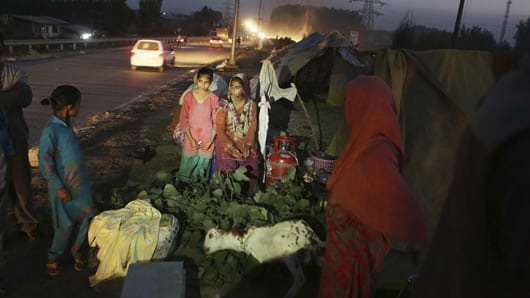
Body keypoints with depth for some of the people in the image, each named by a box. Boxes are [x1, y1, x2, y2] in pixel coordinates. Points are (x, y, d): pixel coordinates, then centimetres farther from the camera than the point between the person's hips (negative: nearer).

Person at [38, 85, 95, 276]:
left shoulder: (66, 125, 4)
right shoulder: (50, 131, -21)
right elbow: (45, 164, -18)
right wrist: (59, 187, -16)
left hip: (80, 183, 7)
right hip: (63, 186, -7)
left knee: (84, 219, 11)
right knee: (66, 225, 4)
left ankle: (77, 252, 30)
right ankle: (53, 257, 27)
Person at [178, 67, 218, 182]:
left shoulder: (214, 98, -6)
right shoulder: (188, 96, -5)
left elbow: (216, 121, -1)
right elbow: (184, 119, -3)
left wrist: (211, 141, -7)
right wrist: (191, 139, -9)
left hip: (207, 138, 0)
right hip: (191, 137, 0)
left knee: (203, 164, 9)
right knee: (188, 163, 6)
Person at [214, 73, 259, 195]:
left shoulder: (251, 105, 2)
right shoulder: (224, 104, -4)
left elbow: (253, 127, 2)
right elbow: (220, 129, -8)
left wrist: (248, 144, -14)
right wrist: (230, 146, -21)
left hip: (246, 142, 2)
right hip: (227, 141, -2)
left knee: (251, 165, -17)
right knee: (228, 166, -22)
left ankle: (247, 195, 3)